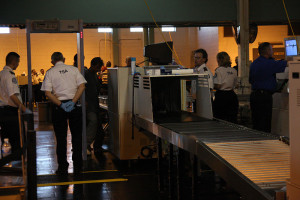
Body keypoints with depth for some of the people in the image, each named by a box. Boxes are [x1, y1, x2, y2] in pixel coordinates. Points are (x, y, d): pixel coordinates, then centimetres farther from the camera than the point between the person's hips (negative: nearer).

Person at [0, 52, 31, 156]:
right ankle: (17, 157, -1)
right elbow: (13, 95, -22)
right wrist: (24, 109, -20)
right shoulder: (10, 75, -15)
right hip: (10, 110, -9)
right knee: (15, 137, -3)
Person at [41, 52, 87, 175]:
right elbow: (82, 86, -5)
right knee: (76, 136, 8)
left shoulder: (50, 72, 2)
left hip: (59, 107, -1)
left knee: (61, 138, 6)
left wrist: (60, 104, -10)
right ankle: (77, 167, 11)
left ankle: (63, 168, 9)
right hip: (74, 106, 1)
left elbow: (48, 93, -7)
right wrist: (73, 102, -9)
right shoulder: (74, 69, 6)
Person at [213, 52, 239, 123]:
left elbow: (217, 86, -16)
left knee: (219, 118, 1)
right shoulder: (234, 71, 7)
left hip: (221, 95, -6)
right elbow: (235, 85, 14)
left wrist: (212, 85, 3)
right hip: (232, 95, 6)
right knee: (232, 118, 8)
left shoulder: (219, 70, -11)